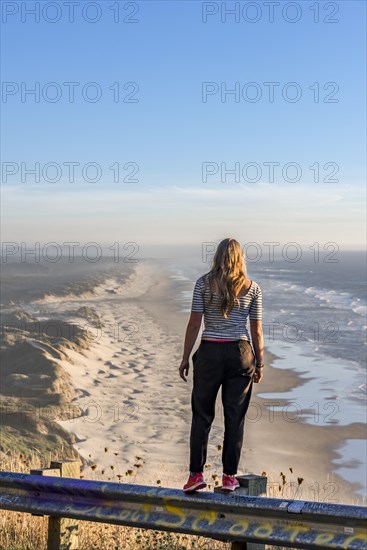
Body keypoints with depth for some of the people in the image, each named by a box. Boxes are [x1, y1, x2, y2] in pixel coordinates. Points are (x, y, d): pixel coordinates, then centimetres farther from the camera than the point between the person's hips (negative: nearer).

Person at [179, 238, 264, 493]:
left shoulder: (204, 283, -2)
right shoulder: (253, 288, 1)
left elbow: (194, 324, -3)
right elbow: (256, 330, 3)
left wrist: (185, 358, 4)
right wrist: (260, 363, 12)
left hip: (210, 353, -1)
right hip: (240, 353, 1)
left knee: (202, 415, 8)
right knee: (235, 417, 8)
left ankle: (196, 474, 7)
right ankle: (229, 477, 12)